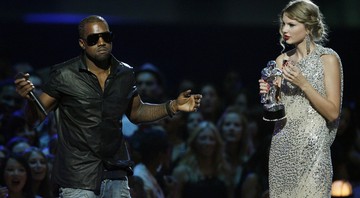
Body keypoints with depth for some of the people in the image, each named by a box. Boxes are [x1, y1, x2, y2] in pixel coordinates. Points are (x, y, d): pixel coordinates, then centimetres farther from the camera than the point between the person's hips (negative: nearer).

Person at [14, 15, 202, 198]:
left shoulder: (125, 74, 5)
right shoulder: (64, 75, -8)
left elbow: (136, 112, 21)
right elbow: (35, 117, -6)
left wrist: (173, 106, 9)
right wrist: (30, 98, -28)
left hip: (116, 177, 4)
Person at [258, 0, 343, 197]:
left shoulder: (328, 59, -5)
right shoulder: (282, 60, 10)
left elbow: (333, 113, -9)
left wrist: (303, 84, -17)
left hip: (312, 147, -5)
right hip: (281, 144, 5)